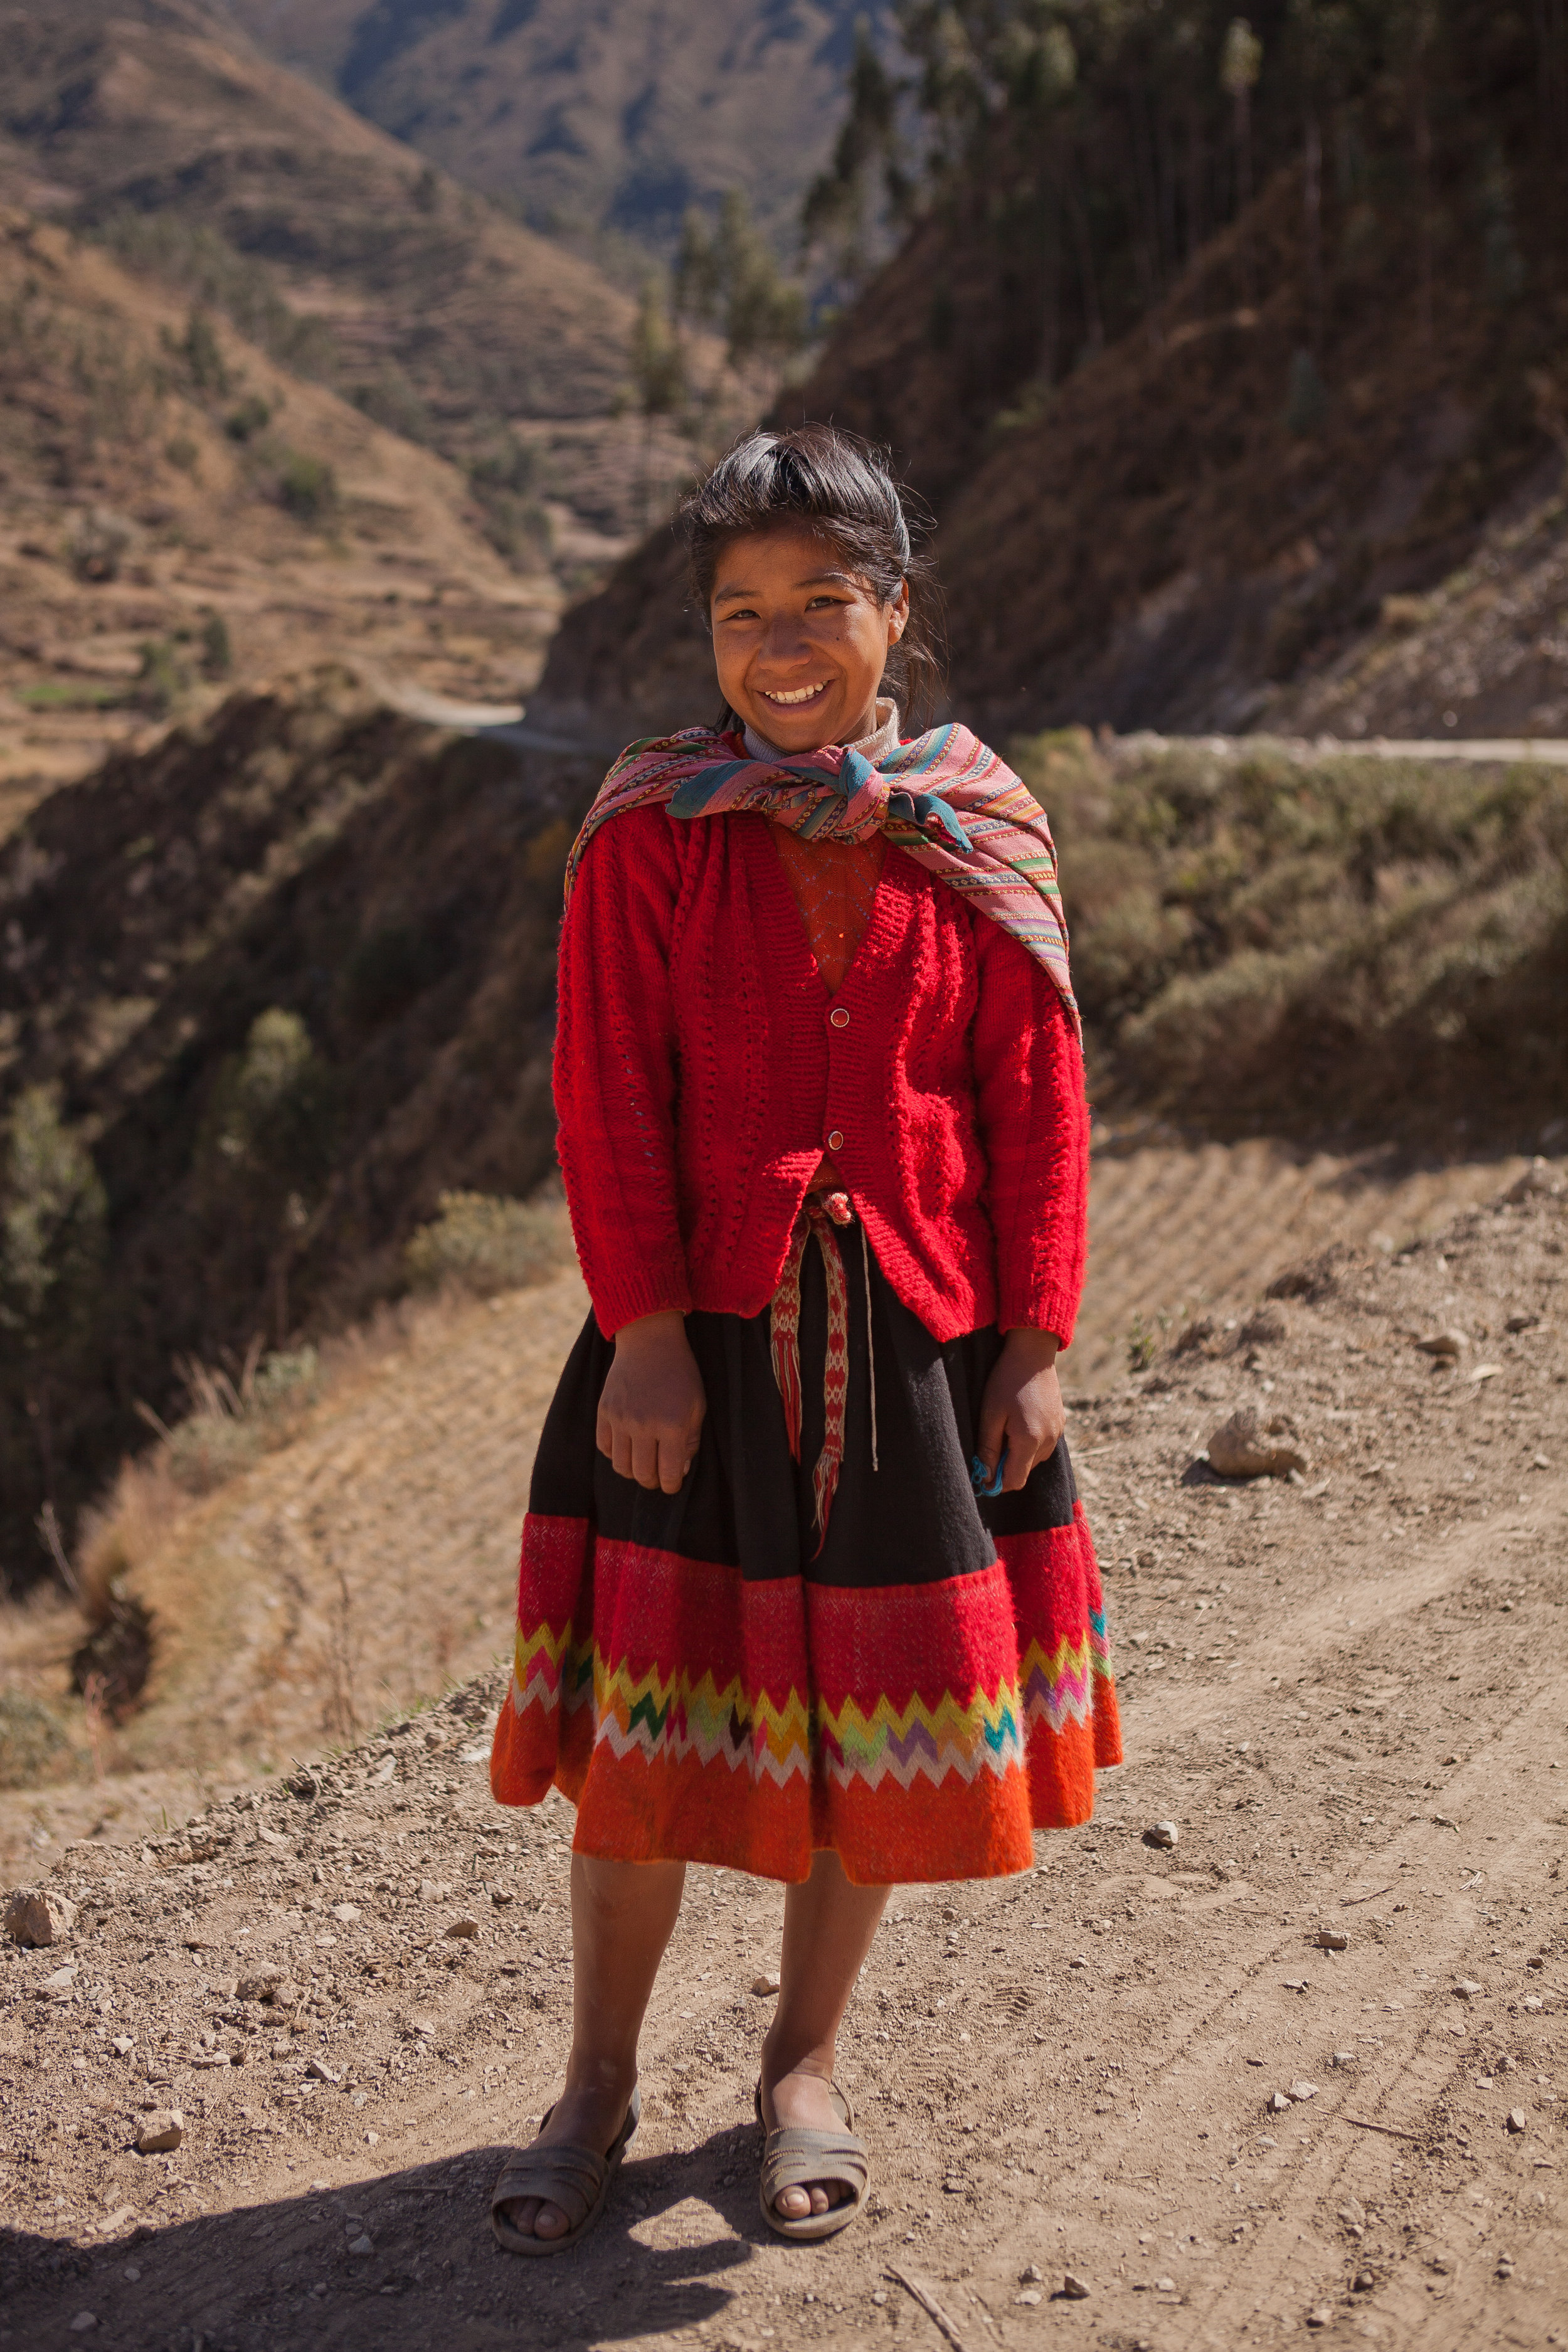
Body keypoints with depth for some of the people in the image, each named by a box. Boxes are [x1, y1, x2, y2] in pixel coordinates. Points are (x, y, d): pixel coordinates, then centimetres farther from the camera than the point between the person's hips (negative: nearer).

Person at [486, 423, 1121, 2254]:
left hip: (917, 1338, 2)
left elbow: (1038, 1102, 2)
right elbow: (610, 1091, -6)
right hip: (699, 1333, -1)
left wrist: (1036, 1341, -2)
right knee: (652, 1706, 6)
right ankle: (597, 2088, 25)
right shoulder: (653, 827, -4)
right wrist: (645, 1331, -13)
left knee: (881, 1703, 11)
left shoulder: (982, 836, 0)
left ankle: (802, 2066, 32)